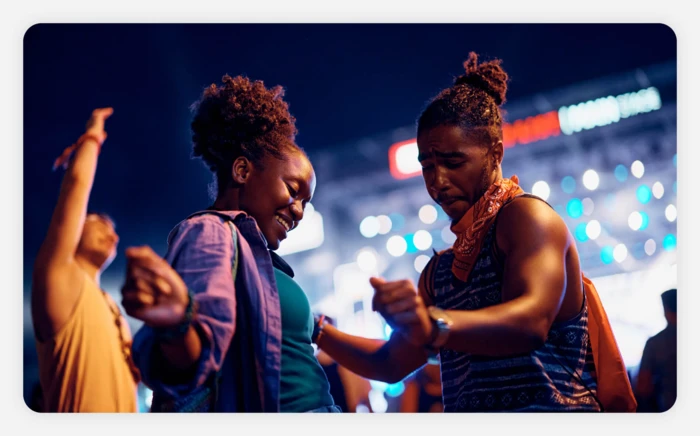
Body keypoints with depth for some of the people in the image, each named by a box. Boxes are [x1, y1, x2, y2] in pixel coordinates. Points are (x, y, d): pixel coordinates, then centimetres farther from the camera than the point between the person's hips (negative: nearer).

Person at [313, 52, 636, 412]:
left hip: (548, 405, -5)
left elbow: (532, 321, -22)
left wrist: (434, 326, -36)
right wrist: (318, 333, 10)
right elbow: (392, 363, 21)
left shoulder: (526, 215, -5)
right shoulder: (440, 270, 17)